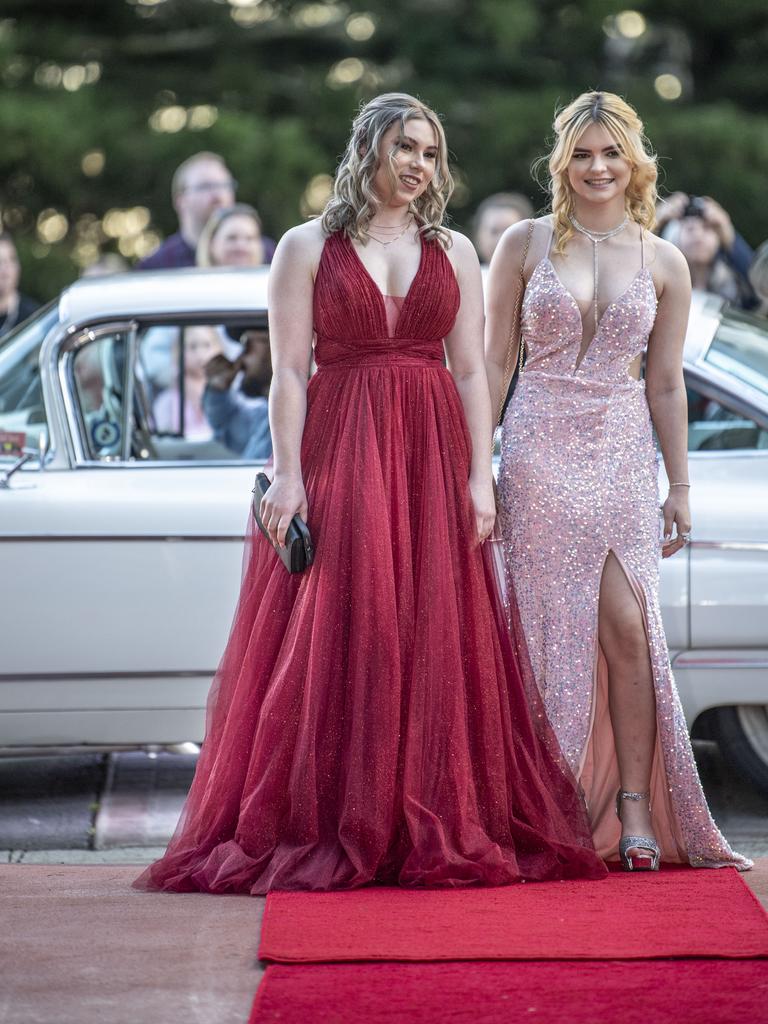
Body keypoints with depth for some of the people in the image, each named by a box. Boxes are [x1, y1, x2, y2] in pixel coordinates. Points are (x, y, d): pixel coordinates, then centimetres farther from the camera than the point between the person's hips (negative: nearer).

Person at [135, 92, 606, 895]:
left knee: (437, 639, 1)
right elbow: (289, 370, -1)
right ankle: (335, 828, 0)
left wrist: (479, 476, -1)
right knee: (337, 638, -5)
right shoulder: (307, 248, 5)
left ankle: (440, 826, 6)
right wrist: (286, 475, -11)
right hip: (339, 452, -2)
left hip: (432, 453, 3)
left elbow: (471, 371, 8)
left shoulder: (454, 252, 12)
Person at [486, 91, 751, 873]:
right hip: (540, 448, -1)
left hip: (622, 453, 1)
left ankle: (635, 809, -1)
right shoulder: (525, 245, 4)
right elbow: (495, 361, 6)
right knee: (555, 627, -2)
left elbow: (665, 384, 11)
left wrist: (679, 486, 10)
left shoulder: (663, 264, 7)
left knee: (627, 627, -7)